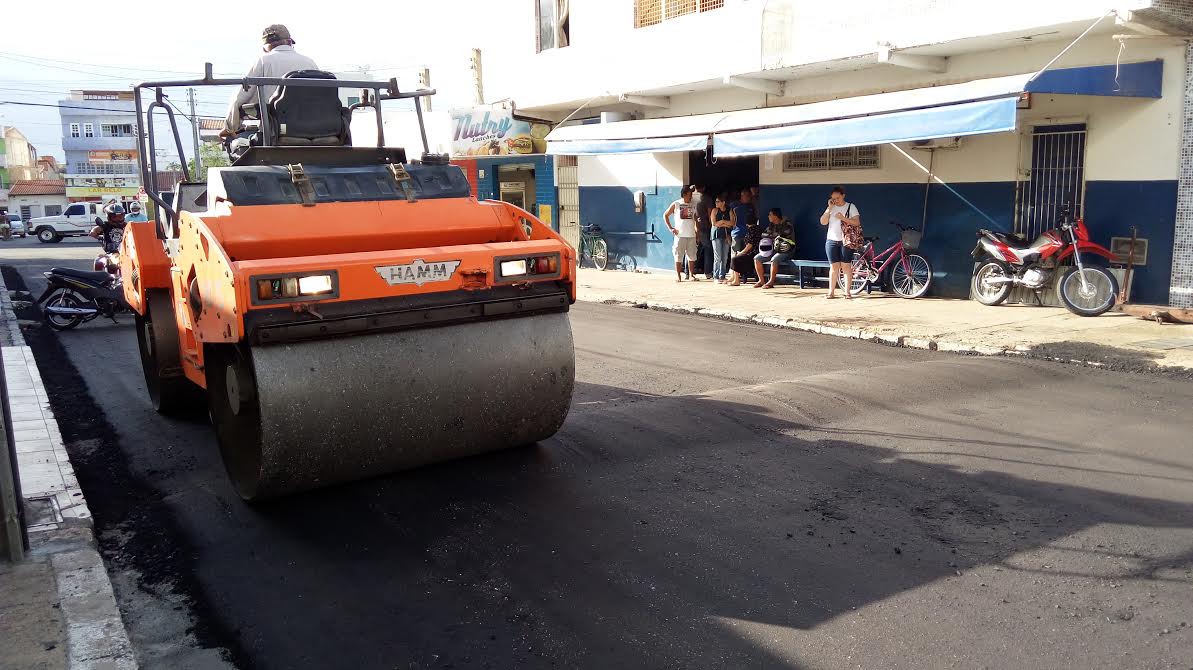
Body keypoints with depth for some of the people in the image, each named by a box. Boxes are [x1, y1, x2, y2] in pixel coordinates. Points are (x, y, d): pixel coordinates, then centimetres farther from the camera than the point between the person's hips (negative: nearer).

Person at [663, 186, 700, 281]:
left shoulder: (693, 205, 10)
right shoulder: (676, 204, 1)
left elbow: (696, 218, 20)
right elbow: (665, 215, 7)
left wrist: (697, 231, 9)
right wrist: (670, 228, -1)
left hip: (691, 235, 3)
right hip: (680, 234, -3)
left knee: (692, 256, 4)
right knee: (678, 256, -1)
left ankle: (691, 275, 11)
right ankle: (678, 275, 5)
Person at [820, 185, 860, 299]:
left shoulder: (851, 207, 3)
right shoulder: (830, 208, 10)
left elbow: (857, 222, -5)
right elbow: (823, 222, -1)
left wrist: (843, 218, -17)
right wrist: (829, 208, -7)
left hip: (846, 241, -2)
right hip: (832, 241, 2)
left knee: (846, 266, -3)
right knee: (834, 267, 0)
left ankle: (847, 291, 2)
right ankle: (831, 292, 3)